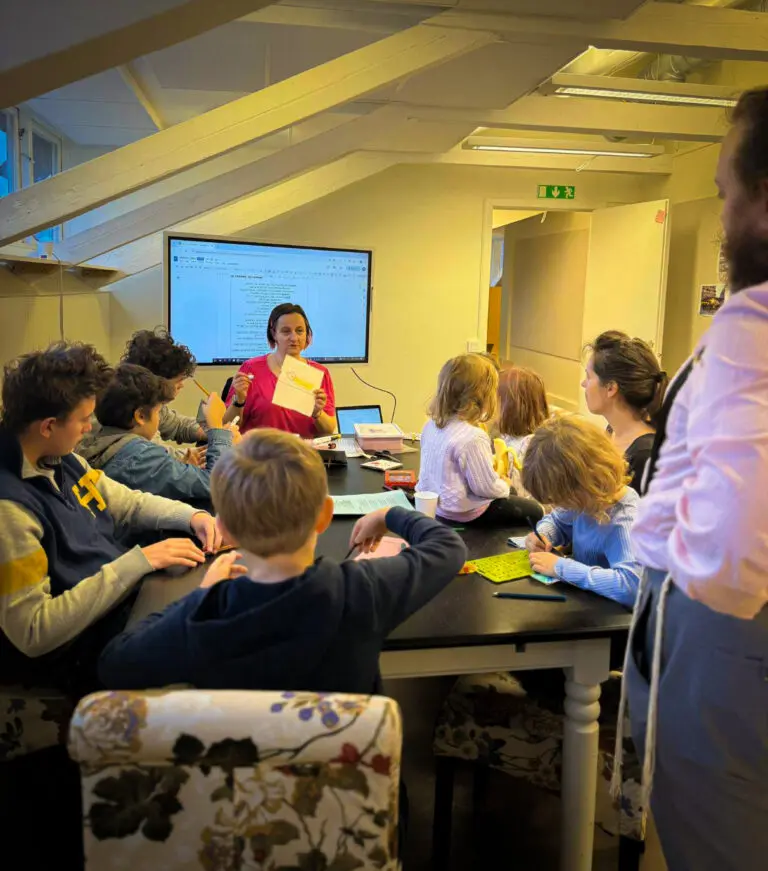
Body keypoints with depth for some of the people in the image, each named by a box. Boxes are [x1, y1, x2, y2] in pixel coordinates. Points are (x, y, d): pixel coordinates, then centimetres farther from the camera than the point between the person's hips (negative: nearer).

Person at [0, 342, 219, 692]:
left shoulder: (61, 460, 0)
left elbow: (128, 503, 16)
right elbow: (33, 632, -28)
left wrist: (191, 516, -3)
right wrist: (137, 561, -28)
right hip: (83, 650, -9)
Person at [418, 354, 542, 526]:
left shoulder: (431, 426, -4)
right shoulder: (473, 438, -30)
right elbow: (486, 487, -24)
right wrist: (505, 485, -2)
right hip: (463, 512, -9)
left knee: (511, 494, 29)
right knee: (533, 511, 8)